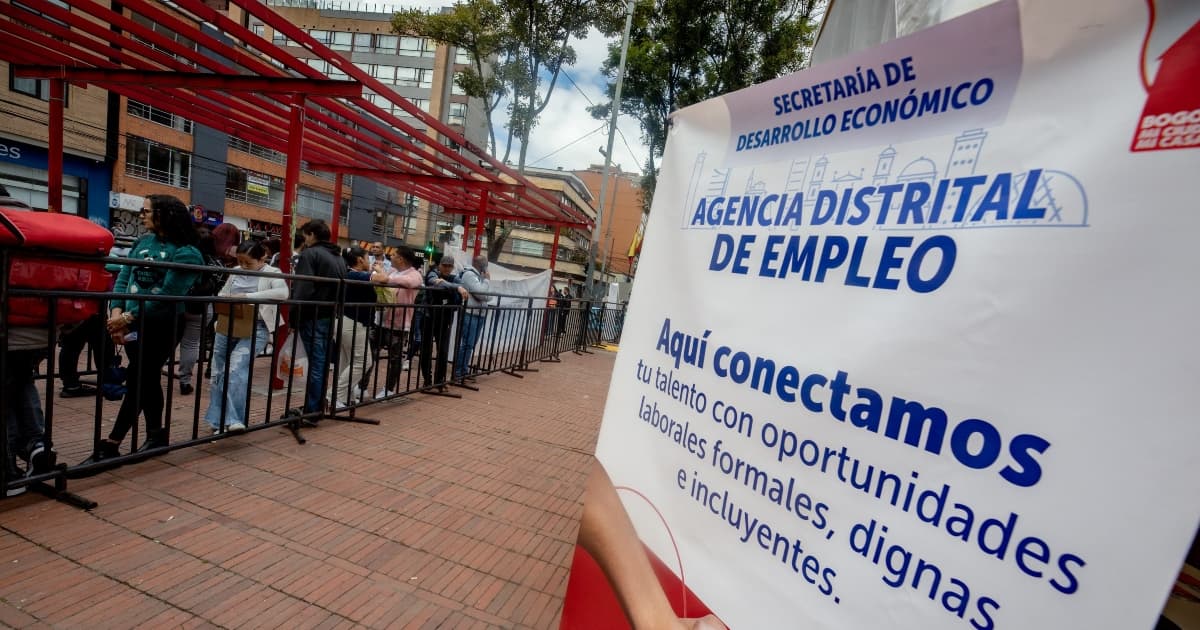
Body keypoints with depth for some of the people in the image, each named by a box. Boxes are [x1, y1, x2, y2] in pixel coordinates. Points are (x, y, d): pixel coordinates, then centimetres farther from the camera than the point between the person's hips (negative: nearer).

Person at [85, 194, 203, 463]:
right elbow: (123, 278, 6)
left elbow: (167, 294, -18)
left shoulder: (186, 253, -11)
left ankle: (110, 446, 4)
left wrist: (129, 317, -19)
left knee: (137, 382, -3)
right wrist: (116, 312, -9)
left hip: (163, 327, -7)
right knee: (148, 380, 15)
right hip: (134, 324, 7)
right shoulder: (142, 243, 10)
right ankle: (156, 434, 28)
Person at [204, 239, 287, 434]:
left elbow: (283, 293, -25)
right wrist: (223, 303, -4)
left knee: (235, 370, -19)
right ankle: (220, 421, 24)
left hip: (254, 330, -6)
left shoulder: (271, 273, -5)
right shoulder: (235, 272, 10)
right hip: (227, 328, 6)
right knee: (218, 374, 11)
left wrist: (248, 296, -27)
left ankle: (233, 419, -9)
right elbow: (222, 294, 20)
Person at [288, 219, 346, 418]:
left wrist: (293, 317, -13)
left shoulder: (310, 254, -9)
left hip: (313, 317, -7)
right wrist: (334, 311, 15)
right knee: (322, 363, 13)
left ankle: (311, 412, 2)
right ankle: (317, 406, 21)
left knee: (316, 364, -5)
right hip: (330, 317, 7)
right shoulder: (339, 258, 16)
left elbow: (303, 290, -18)